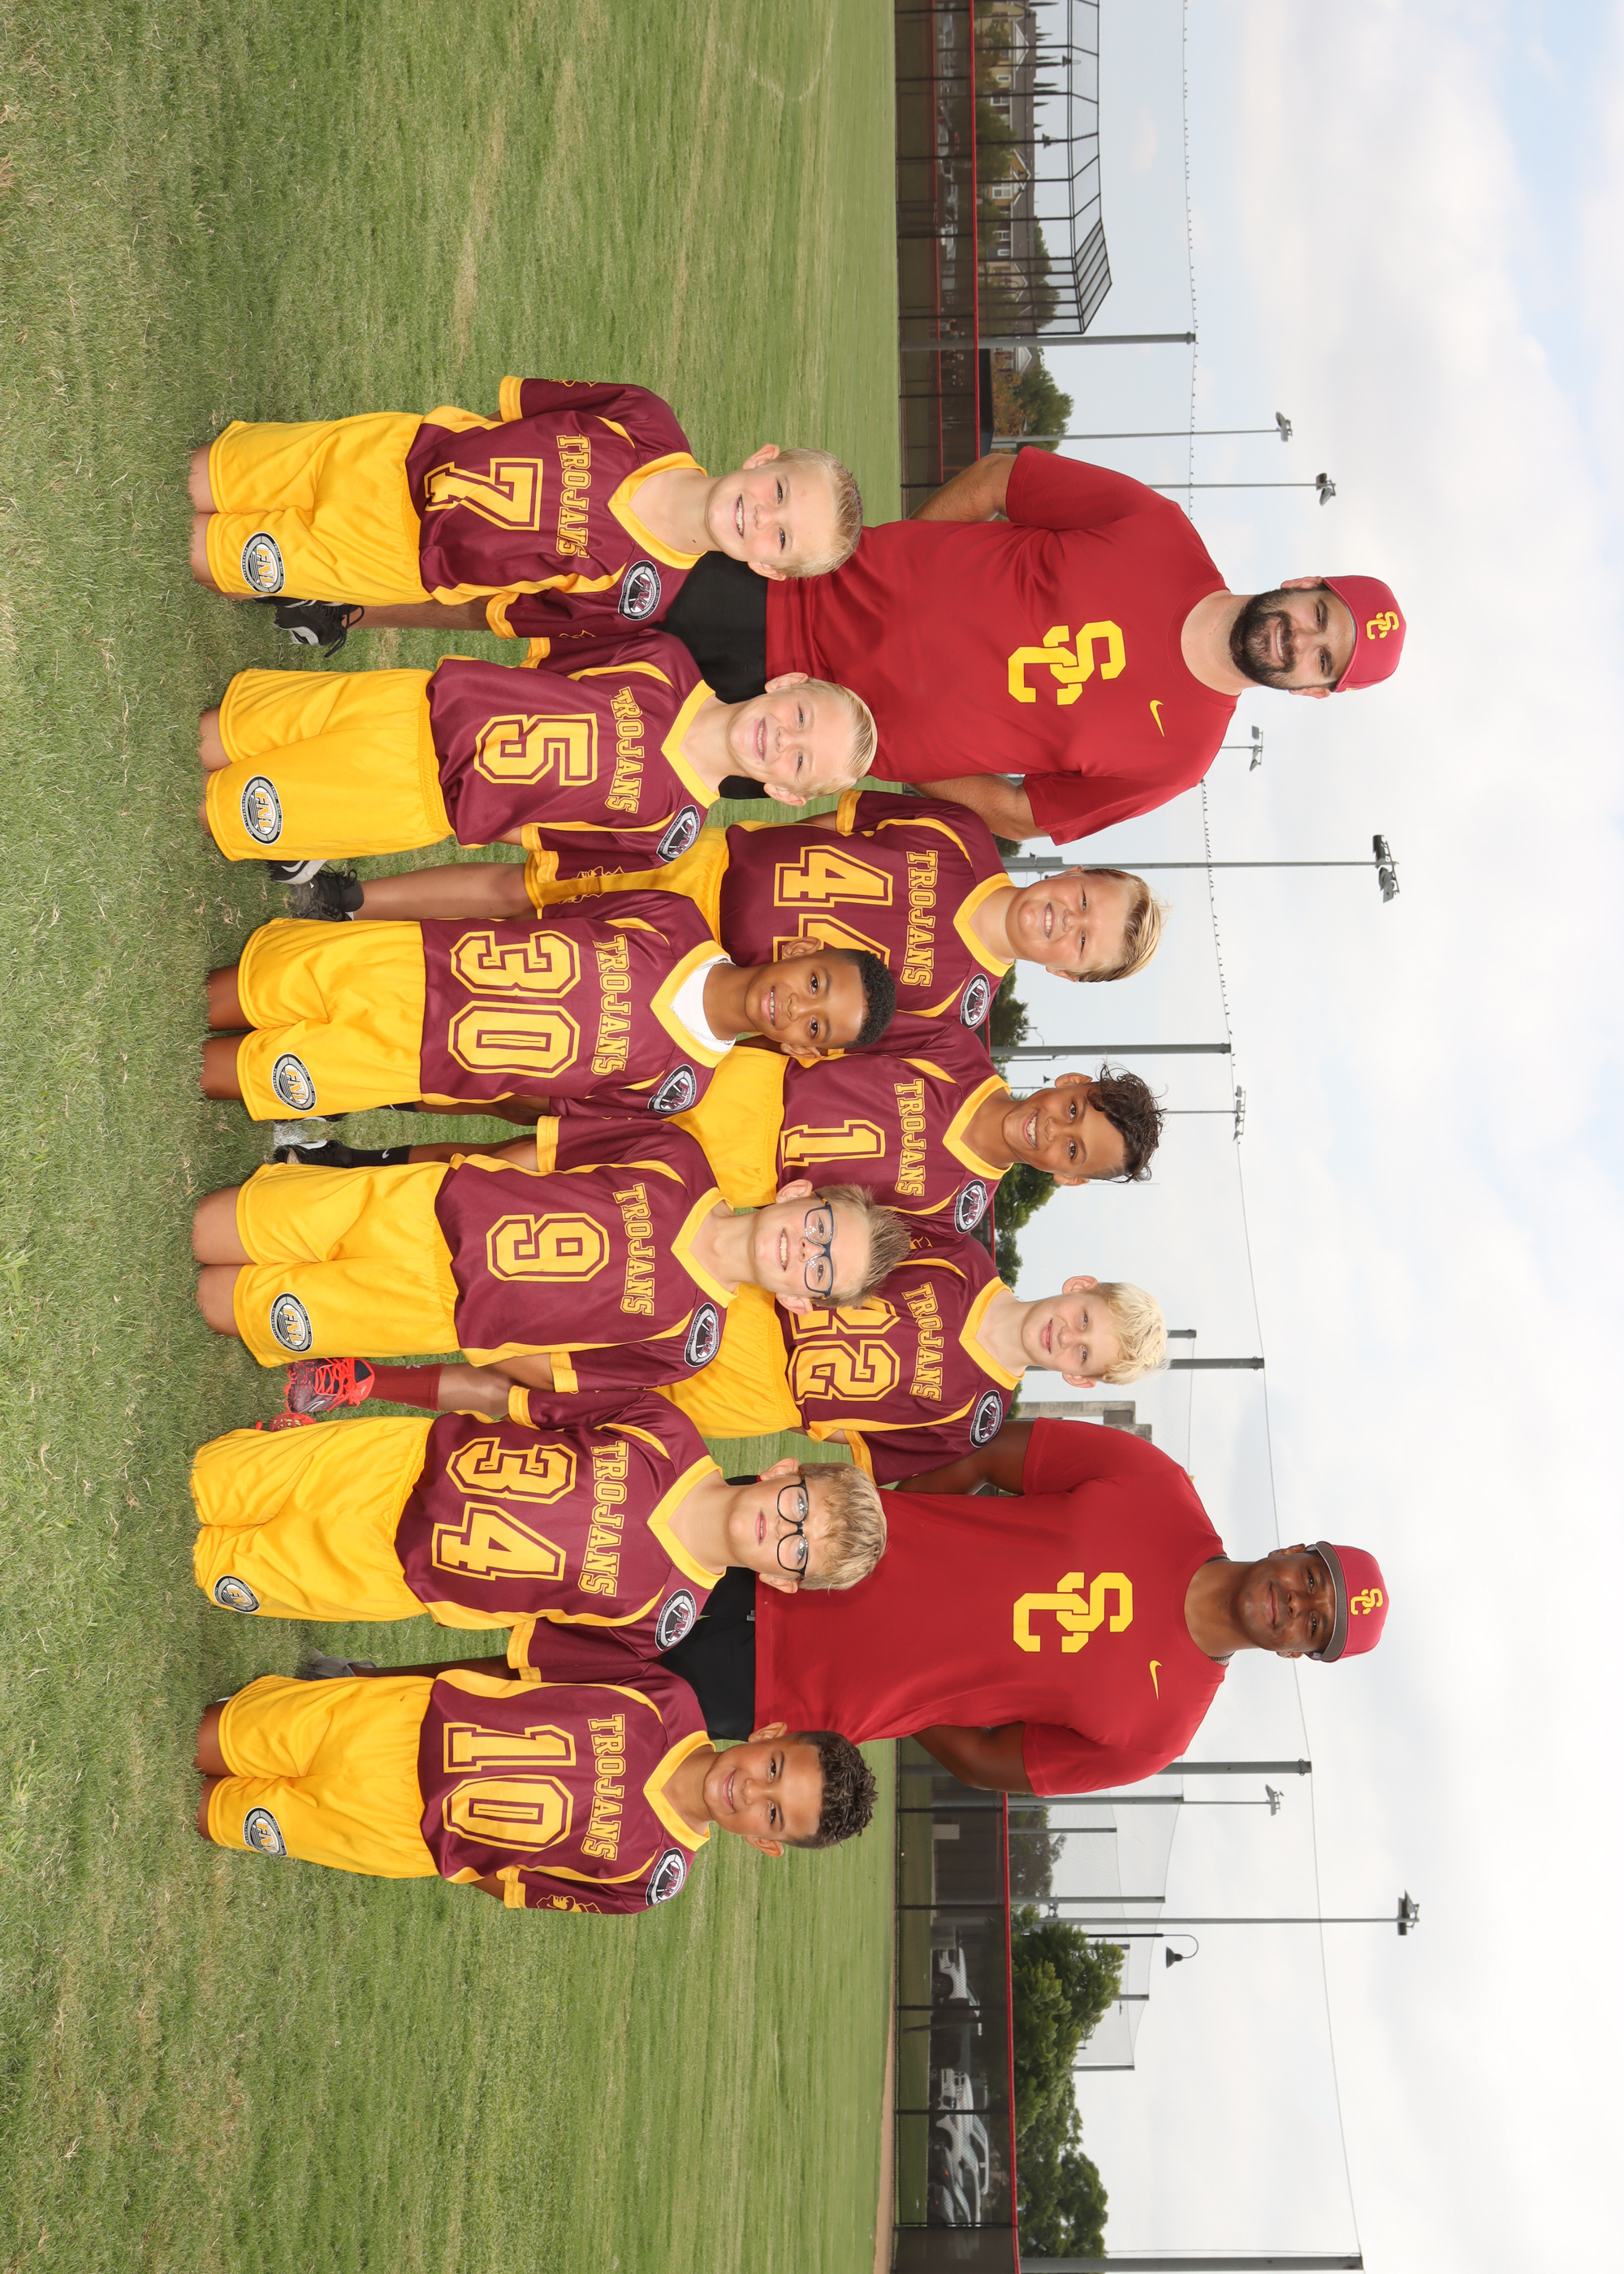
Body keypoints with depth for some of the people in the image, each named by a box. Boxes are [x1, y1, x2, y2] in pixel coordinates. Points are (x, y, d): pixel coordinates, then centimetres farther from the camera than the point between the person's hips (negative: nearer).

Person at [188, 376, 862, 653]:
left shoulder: (643, 589, -26)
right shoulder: (649, 423, -19)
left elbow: (499, 615, -14)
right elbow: (520, 402, 1)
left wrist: (354, 618, -9)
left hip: (395, 556, -3)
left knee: (193, 551, -3)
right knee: (191, 483, 9)